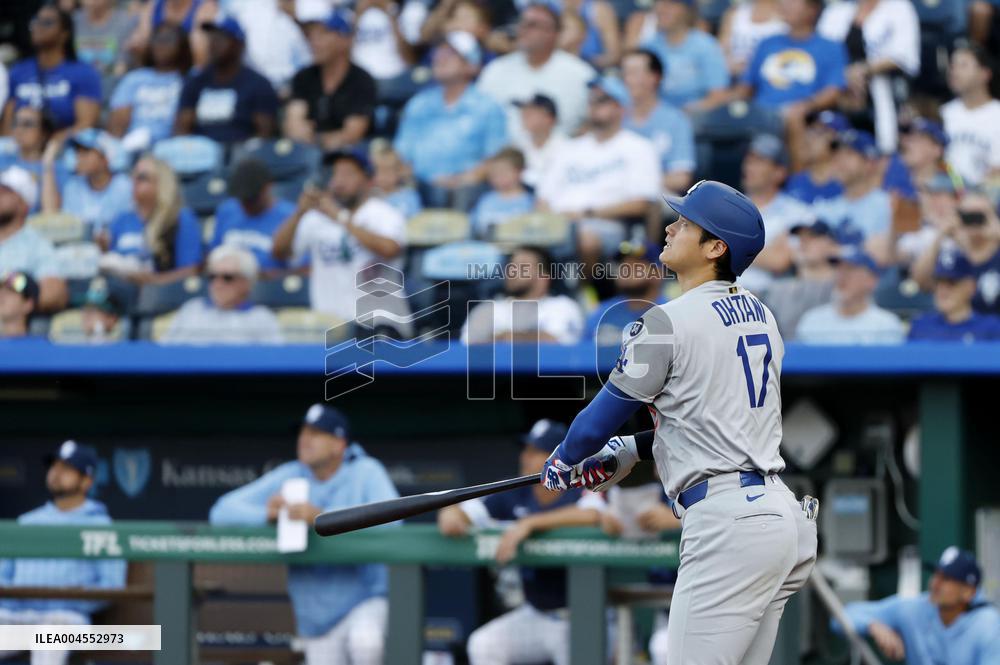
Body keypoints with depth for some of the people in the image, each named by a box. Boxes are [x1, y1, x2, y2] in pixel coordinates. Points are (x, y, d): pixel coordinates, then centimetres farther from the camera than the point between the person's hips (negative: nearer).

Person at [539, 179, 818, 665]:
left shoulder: (668, 323, -9)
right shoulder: (760, 315, 16)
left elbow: (600, 420, -1)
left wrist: (563, 460, 20)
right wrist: (633, 451, 31)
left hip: (728, 527, -9)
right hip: (782, 513, 9)